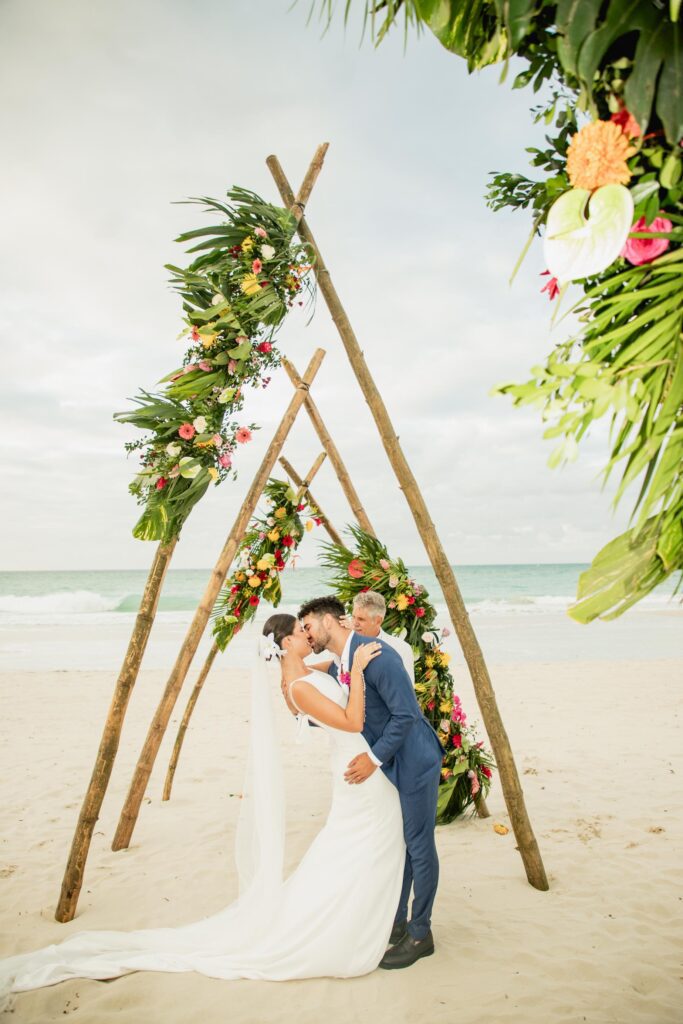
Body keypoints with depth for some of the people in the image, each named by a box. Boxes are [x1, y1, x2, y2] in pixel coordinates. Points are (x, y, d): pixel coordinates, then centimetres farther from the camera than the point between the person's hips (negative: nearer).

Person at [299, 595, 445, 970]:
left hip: (414, 762, -9)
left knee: (418, 847, 4)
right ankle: (397, 923, 34)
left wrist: (374, 757, -23)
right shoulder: (336, 669, 5)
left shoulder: (375, 653, -24)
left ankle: (420, 934, 20)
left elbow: (406, 714, -26)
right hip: (386, 765, 9)